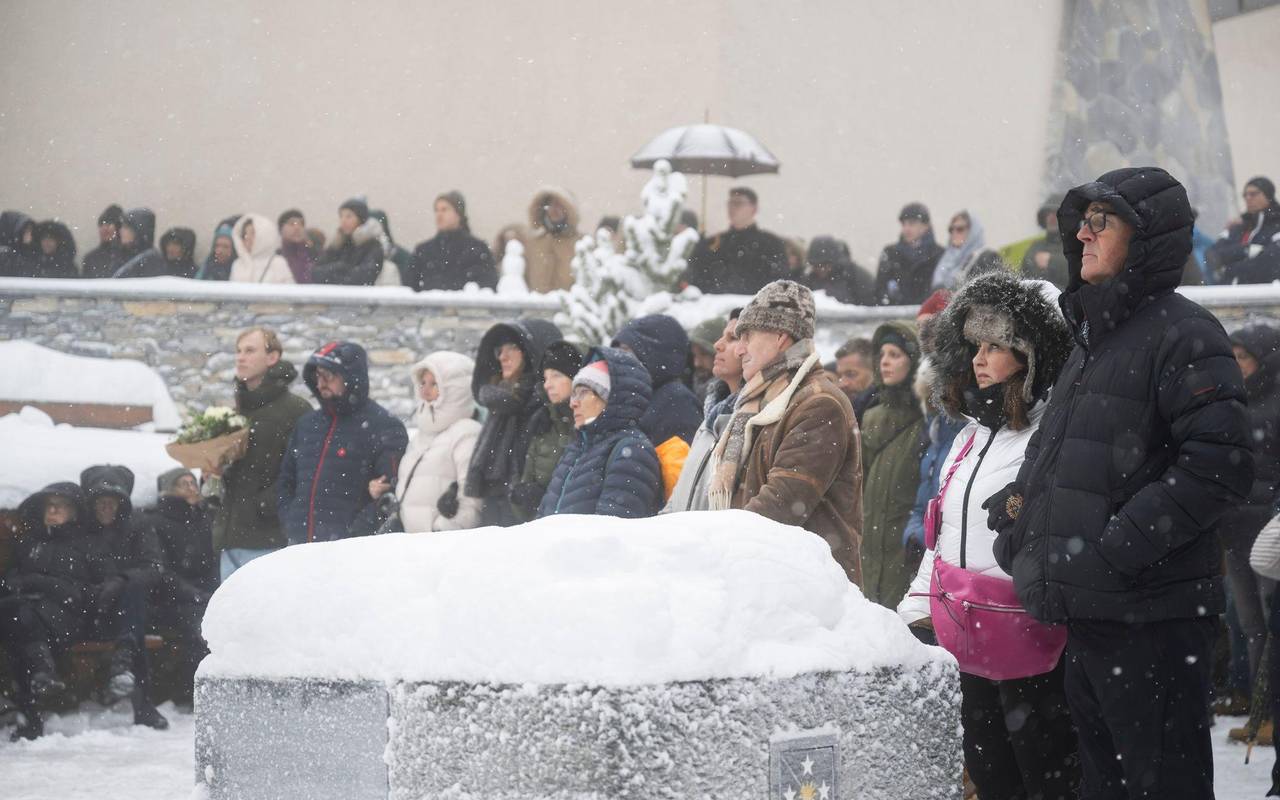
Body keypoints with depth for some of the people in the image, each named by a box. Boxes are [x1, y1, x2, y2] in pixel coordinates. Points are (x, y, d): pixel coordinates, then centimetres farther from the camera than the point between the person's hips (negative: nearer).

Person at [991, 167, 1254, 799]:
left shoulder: (1183, 334, -10)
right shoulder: (1091, 339, 20)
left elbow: (1219, 466, -20)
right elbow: (1049, 458, 30)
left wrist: (1118, 545, -21)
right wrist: (1018, 513, 12)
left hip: (1152, 619, -9)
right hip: (1087, 616, 9)